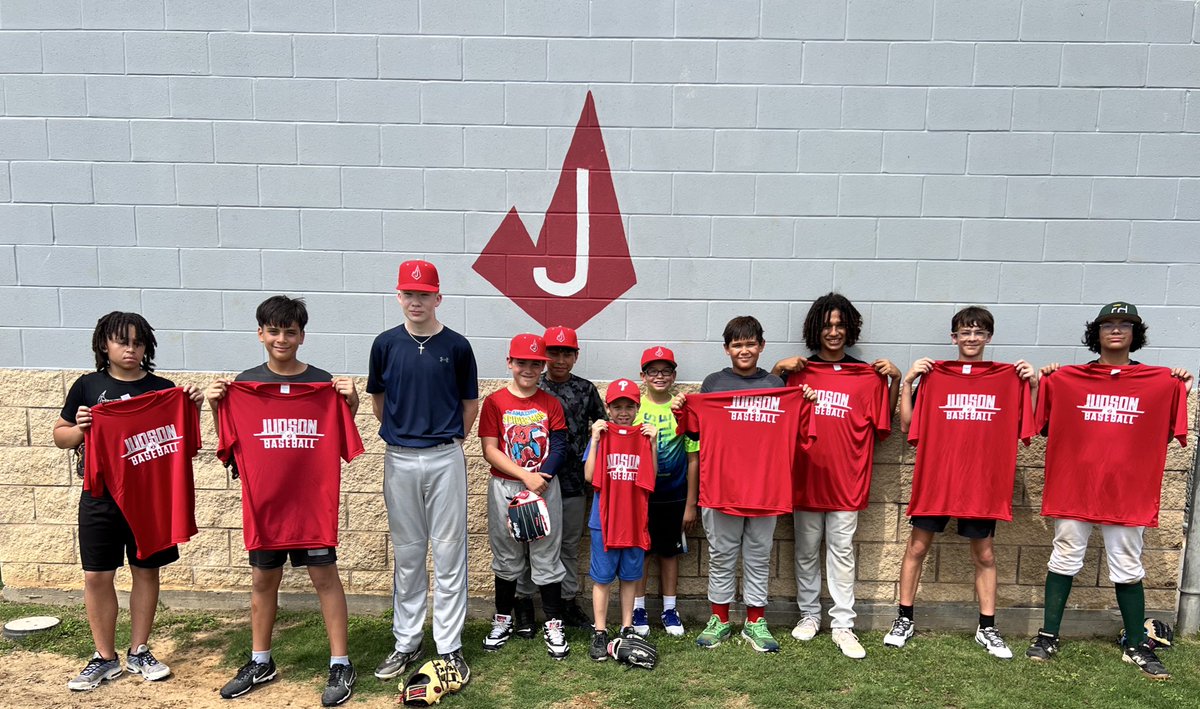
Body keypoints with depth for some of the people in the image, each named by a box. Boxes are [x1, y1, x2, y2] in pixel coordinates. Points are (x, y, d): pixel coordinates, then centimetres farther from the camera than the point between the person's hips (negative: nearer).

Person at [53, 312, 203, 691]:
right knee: (97, 576, 4)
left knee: (146, 571, 9)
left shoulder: (162, 388, 2)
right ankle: (105, 658, 21)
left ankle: (139, 652, 25)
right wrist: (79, 429, -13)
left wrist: (192, 408, -14)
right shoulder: (88, 386, 2)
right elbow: (60, 435, 8)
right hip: (101, 497, 0)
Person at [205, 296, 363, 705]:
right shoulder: (244, 383, 4)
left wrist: (351, 404, -16)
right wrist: (216, 407, -8)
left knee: (324, 575, 2)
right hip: (262, 496, 3)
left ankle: (340, 664, 12)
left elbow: (340, 442, 0)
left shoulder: (322, 381, -2)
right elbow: (230, 444, 7)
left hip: (312, 495, -2)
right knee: (263, 578, 14)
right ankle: (260, 662, 31)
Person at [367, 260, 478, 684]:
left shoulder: (457, 346, -2)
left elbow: (470, 404, 8)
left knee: (449, 555, 4)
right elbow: (378, 401, 14)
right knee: (407, 555, 12)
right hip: (399, 459, 2)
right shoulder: (386, 344, 2)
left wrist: (447, 439, 8)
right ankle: (406, 643, 24)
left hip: (446, 459, -1)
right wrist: (403, 434, 13)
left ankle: (450, 647, 15)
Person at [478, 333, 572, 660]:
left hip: (545, 487, 1)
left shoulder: (551, 403, 3)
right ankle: (503, 619, 28)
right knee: (506, 556, 12)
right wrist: (525, 476, -16)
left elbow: (559, 448, -3)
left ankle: (553, 624, 14)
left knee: (547, 556, 4)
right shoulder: (495, 401, -2)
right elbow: (490, 451, -7)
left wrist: (541, 480, -17)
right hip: (504, 488, 0)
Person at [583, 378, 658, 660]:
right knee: (602, 578, 5)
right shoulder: (601, 435, -2)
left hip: (635, 519, 2)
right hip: (604, 520, -2)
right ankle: (600, 633, 16)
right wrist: (595, 439, -14)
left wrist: (652, 442, -11)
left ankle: (627, 629, 25)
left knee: (630, 576, 13)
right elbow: (589, 476, -11)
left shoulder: (644, 436, 4)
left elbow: (652, 477, -3)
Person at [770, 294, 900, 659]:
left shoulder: (868, 375, 2)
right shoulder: (799, 371, 4)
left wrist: (895, 380, -6)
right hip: (805, 477, 1)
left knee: (842, 553, 4)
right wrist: (777, 370, -4)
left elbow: (883, 425, 3)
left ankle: (842, 625, 13)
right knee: (806, 551, 12)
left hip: (846, 480, -1)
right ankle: (809, 614, 27)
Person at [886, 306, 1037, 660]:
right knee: (917, 547, 5)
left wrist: (1033, 385, -6)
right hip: (934, 477, -1)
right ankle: (904, 620, 18)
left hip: (983, 481, 1)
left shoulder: (1008, 377, 5)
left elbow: (1026, 428, 4)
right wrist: (907, 381, -8)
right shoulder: (933, 375, 1)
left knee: (984, 554, 11)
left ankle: (987, 628, 25)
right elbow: (907, 425, 0)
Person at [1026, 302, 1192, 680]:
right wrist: (1043, 386, -6)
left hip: (1127, 491, 0)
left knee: (1128, 569, 8)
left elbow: (1165, 433, 5)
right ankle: (1048, 637, 17)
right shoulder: (1067, 378, 1)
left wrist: (1182, 394, -5)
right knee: (1064, 560, 7)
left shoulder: (1161, 381, 3)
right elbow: (1046, 428, 4)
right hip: (1074, 488, 0)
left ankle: (1137, 647, 22)